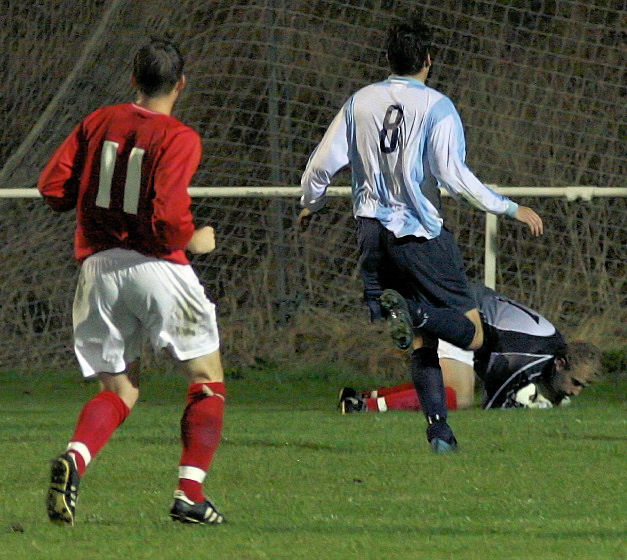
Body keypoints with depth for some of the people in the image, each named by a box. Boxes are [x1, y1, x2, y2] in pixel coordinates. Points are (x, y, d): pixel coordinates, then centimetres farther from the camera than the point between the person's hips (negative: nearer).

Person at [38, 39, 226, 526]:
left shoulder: (98, 123, 7)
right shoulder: (179, 139, -9)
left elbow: (53, 187, 6)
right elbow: (167, 217, -19)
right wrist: (195, 241, 1)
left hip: (98, 266, 5)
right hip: (157, 267, -5)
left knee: (119, 392, 12)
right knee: (207, 381, 12)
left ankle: (75, 458, -18)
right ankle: (190, 495, 2)